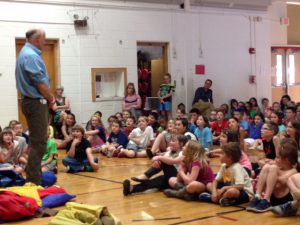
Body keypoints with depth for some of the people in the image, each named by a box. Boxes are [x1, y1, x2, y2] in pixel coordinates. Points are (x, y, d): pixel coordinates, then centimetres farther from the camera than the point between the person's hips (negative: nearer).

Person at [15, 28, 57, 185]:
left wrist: (49, 100, 11)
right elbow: (40, 83, -19)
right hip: (36, 103, -11)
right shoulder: (31, 55, -16)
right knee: (38, 143, -7)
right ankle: (34, 181, -3)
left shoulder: (27, 53, 17)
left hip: (33, 101, 11)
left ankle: (33, 176, 25)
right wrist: (51, 101, -6)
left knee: (37, 141, 17)